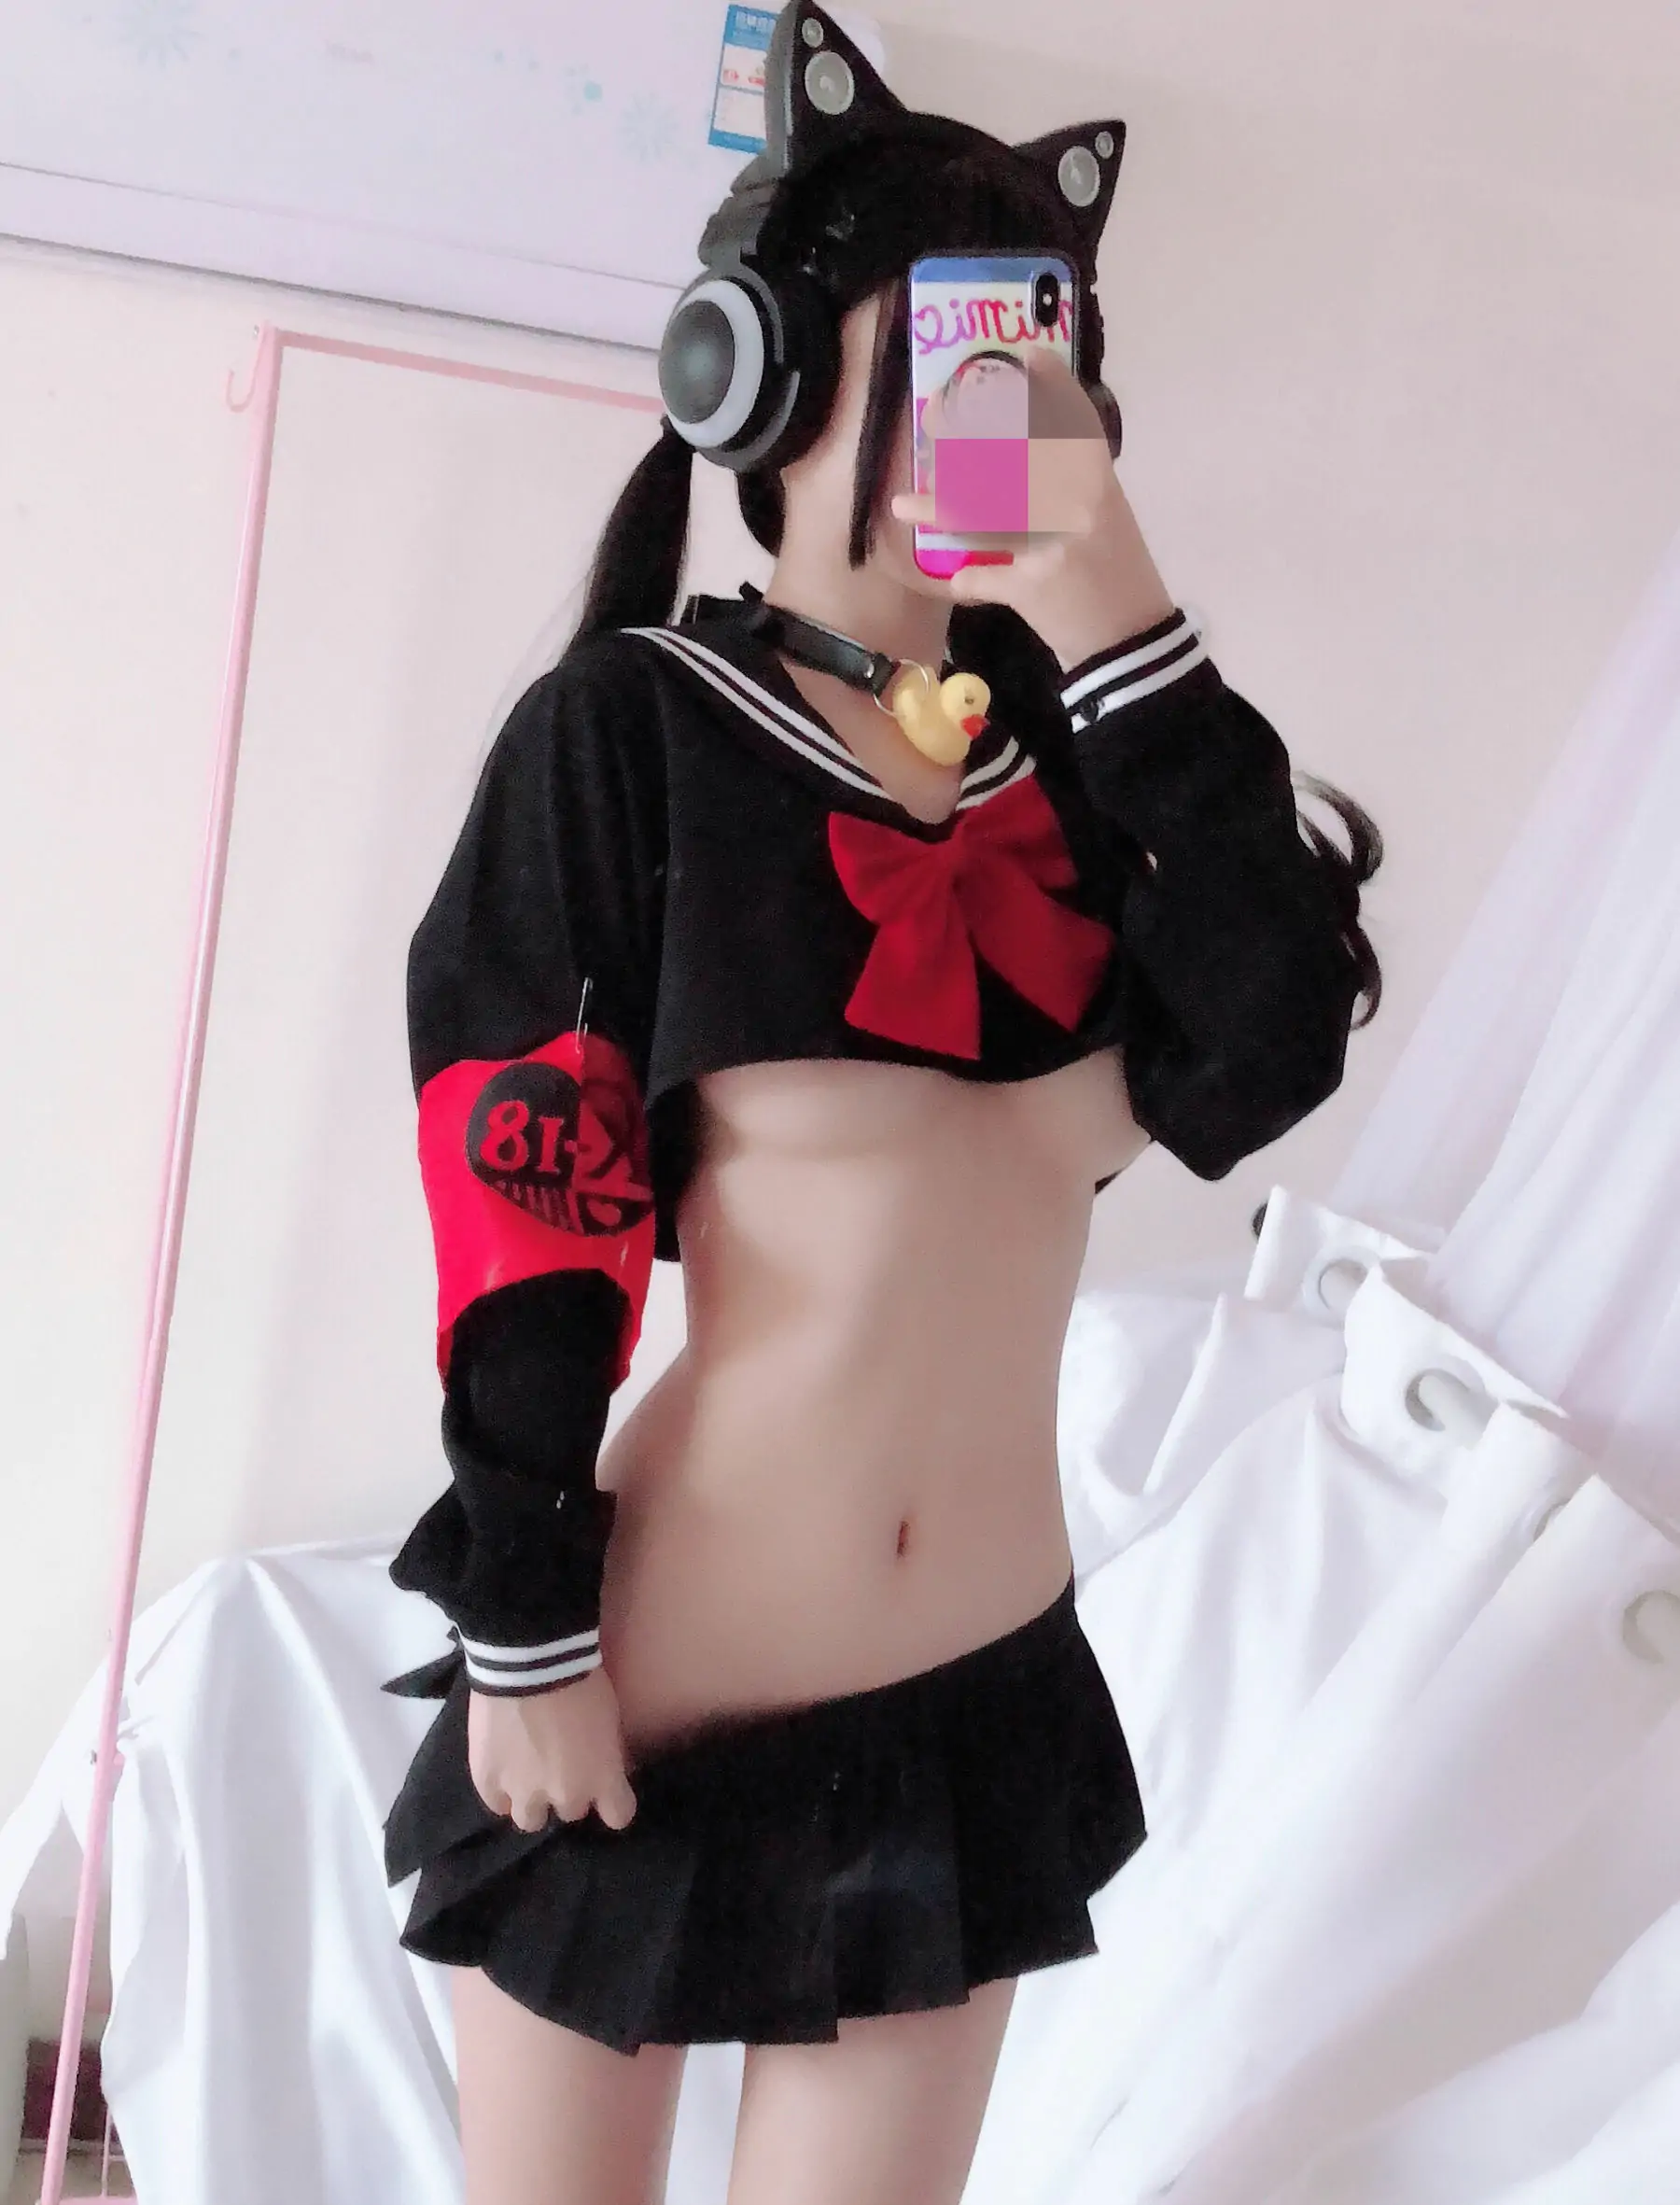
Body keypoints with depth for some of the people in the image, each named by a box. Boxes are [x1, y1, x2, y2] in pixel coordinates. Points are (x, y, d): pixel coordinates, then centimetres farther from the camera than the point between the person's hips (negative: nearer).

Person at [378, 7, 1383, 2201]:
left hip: (988, 1682, 4)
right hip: (662, 1680, -3)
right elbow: (516, 1210, -10)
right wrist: (522, 1637, -11)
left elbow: (1272, 1053, -10)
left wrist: (1128, 641, -14)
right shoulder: (630, 724, -6)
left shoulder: (1062, 732, 5)